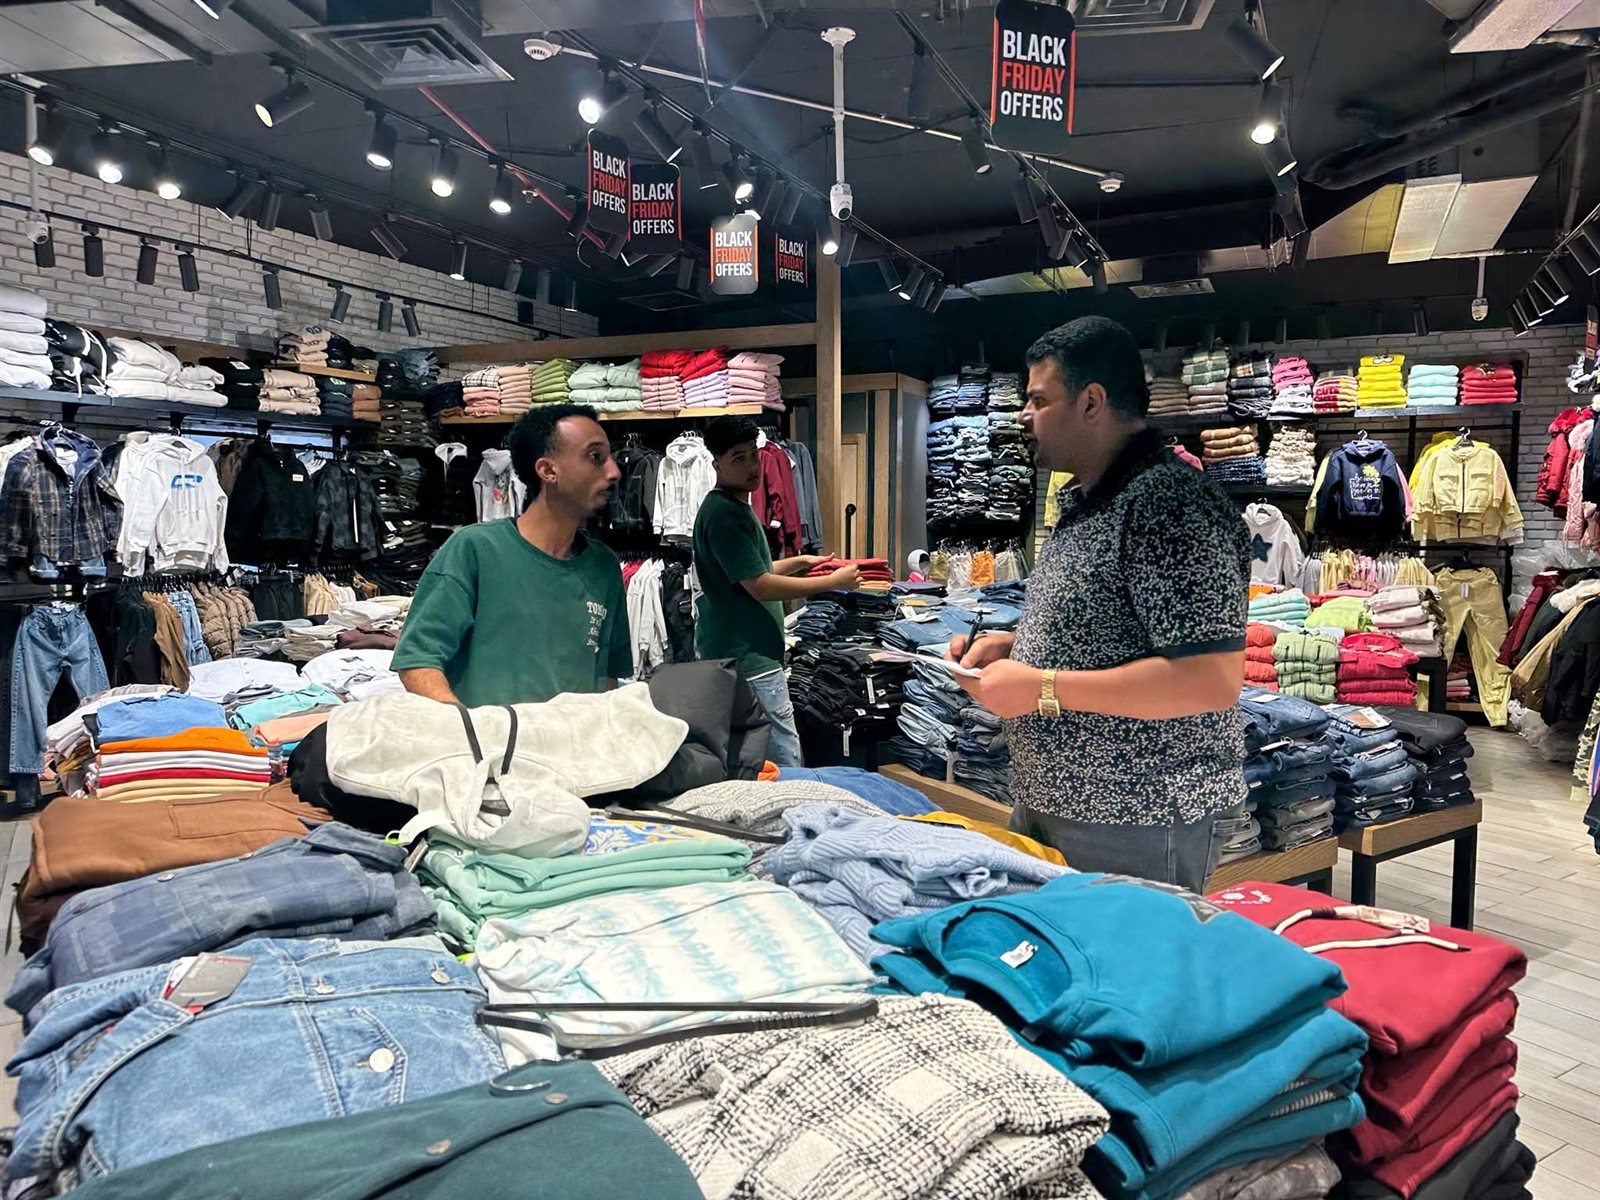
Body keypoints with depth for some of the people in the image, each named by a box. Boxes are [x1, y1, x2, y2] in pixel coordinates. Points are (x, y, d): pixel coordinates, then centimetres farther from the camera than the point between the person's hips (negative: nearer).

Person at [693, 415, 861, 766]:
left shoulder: (735, 505, 14)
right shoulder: (724, 514, -18)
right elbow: (761, 587, -20)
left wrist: (801, 561, 16)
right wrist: (834, 582, -13)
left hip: (731, 654, 11)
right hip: (749, 660, -11)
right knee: (786, 765, -6)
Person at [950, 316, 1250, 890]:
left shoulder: (1170, 503, -20)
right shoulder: (1083, 499, 11)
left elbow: (1213, 681, -27)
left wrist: (1042, 687, -23)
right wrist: (1012, 645, 5)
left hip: (1135, 825, -9)